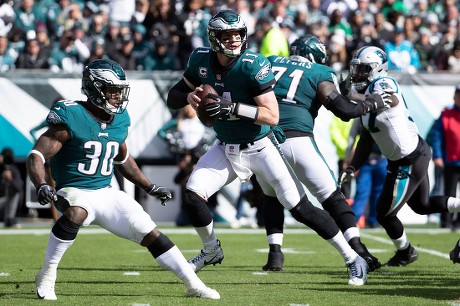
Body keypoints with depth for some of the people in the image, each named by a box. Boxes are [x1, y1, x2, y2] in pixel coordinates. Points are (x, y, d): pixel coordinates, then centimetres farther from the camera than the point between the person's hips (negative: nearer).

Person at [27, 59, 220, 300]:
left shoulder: (120, 121, 5)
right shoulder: (71, 118, -16)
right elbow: (36, 156, -19)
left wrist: (150, 187, 26)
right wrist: (41, 186, -36)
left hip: (106, 193, 6)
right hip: (75, 192, -6)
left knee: (150, 233, -1)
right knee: (76, 214, -39)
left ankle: (194, 285, 8)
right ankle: (46, 276, -23)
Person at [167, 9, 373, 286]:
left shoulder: (253, 65, -22)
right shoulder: (201, 60, -6)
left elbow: (273, 116, -23)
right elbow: (173, 98, 4)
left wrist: (234, 108, -34)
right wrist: (189, 97, -19)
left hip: (260, 147, -5)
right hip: (227, 149, 5)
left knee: (301, 208, -5)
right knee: (193, 195, -10)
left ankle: (352, 259, 7)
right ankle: (212, 251, 18)